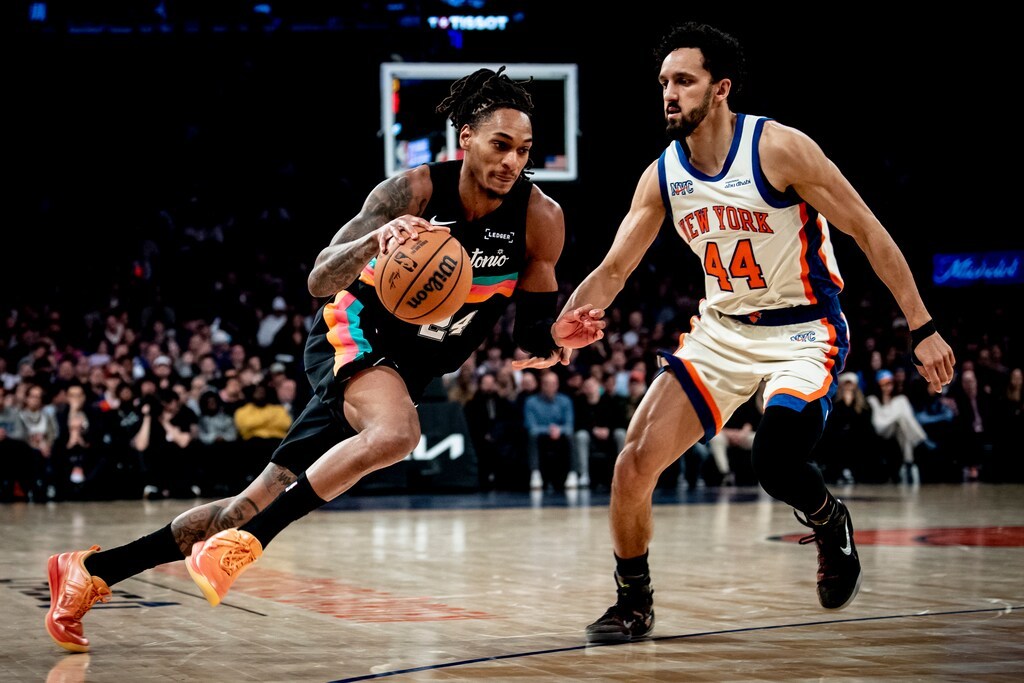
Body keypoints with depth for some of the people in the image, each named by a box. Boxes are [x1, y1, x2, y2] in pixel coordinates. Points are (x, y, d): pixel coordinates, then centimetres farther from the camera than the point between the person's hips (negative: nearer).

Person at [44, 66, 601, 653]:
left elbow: (530, 338, -2)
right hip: (353, 332, -4)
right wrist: (375, 240, -40)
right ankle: (241, 544, -28)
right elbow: (320, 281, -21)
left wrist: (558, 337, -25)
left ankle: (93, 570, 13)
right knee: (395, 433, -38)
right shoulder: (416, 190, -20)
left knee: (261, 502, 2)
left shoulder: (540, 218, -13)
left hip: (410, 370, 4)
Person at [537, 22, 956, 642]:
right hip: (722, 330, 5)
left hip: (804, 331, -5)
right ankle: (634, 604, 12)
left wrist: (923, 330, -16)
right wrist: (558, 326, -18)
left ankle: (832, 525, 9)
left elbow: (869, 233, -14)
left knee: (775, 461, -28)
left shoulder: (778, 148, -18)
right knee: (636, 461, -8)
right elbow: (614, 270, 3)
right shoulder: (663, 175, -3)